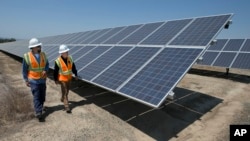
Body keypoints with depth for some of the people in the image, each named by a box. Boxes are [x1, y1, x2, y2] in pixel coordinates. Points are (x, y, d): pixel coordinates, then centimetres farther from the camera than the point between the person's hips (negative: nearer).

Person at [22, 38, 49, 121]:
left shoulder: (43, 55, -2)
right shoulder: (27, 56, -12)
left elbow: (47, 64, 4)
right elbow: (24, 70, -5)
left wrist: (45, 71, -18)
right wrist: (26, 80, -5)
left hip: (42, 79, 4)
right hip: (33, 80, -4)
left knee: (42, 96, 13)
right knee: (36, 96, -8)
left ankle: (39, 108, 37)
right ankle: (38, 113, -6)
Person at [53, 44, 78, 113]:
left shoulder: (70, 58, -6)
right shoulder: (58, 61, -20)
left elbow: (73, 67, 5)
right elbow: (55, 71, -11)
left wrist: (75, 75, 8)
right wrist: (56, 80, -5)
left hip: (69, 78, 6)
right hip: (62, 79, -5)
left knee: (67, 91, 21)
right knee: (64, 92, -4)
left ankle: (62, 99, 49)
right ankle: (67, 106, 1)